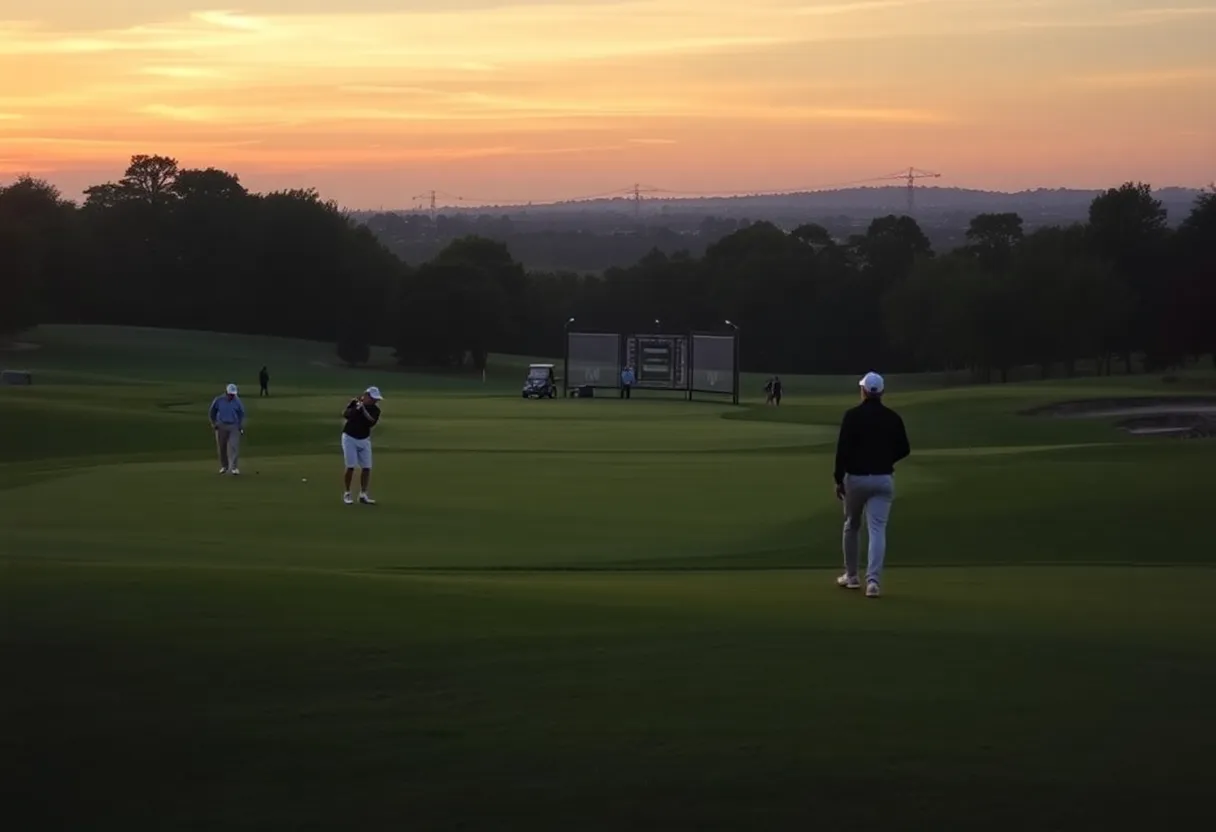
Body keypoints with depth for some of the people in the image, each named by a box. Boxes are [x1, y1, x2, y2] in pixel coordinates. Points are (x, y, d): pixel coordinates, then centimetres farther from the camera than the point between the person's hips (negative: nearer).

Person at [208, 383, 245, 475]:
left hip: (234, 427, -1)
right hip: (221, 426, 1)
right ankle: (224, 466, 21)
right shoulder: (218, 400, -4)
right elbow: (211, 413, 7)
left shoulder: (237, 401, -1)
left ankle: (233, 467, -13)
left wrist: (242, 427, 0)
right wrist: (213, 423, -4)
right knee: (221, 447, 6)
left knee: (234, 446, -12)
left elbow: (242, 414, 9)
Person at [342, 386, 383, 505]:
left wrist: (363, 410, -29)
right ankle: (347, 494, 1)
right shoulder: (355, 402, -6)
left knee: (367, 467, 0)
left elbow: (372, 422, -19)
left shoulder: (375, 410, -3)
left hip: (364, 439, 3)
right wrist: (356, 408, -28)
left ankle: (363, 495, 10)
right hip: (349, 438, -3)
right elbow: (345, 414, -15)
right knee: (351, 466, -10)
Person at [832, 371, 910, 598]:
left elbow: (843, 449, -13)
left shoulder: (852, 415, -8)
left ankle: (851, 576, 27)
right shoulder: (893, 418, 1)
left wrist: (839, 480, -5)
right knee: (877, 529, -5)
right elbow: (904, 450, 7)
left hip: (856, 478, -1)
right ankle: (873, 579, -20)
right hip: (883, 479, 1)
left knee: (851, 526, 18)